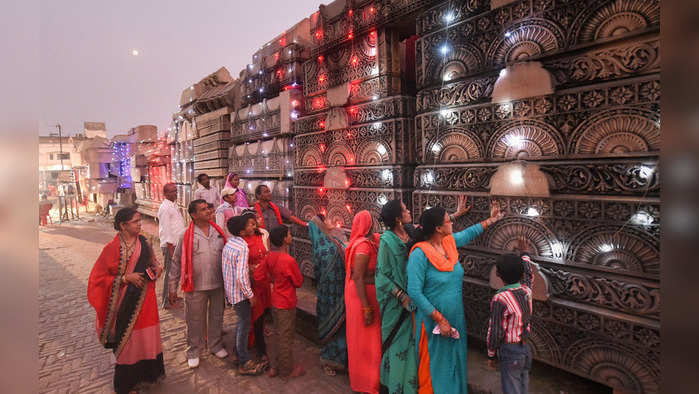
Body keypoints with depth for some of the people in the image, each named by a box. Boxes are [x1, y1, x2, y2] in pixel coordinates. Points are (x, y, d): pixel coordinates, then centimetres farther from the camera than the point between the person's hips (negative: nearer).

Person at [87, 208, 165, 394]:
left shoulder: (142, 241, 0)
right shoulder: (113, 248, -15)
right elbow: (100, 277, -10)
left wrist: (157, 267, -4)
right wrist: (126, 278, -20)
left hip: (146, 298, 5)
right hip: (127, 301, -4)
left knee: (147, 335, 14)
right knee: (128, 338, 9)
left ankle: (148, 372, 34)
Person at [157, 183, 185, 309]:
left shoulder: (173, 205, 13)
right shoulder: (165, 208, -16)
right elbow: (165, 230, -18)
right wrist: (171, 249, -19)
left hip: (177, 243, 9)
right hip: (170, 245, -9)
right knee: (169, 273, -2)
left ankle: (172, 296, 31)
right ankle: (166, 302, 9)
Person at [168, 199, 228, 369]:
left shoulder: (219, 232, 2)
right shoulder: (186, 236, -7)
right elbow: (176, 262, -1)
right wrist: (173, 287, 0)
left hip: (218, 284, 3)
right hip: (196, 286, -3)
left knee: (216, 316, 17)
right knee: (195, 320, 11)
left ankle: (216, 345, 38)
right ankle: (194, 351, 31)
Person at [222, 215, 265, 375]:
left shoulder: (229, 243, 2)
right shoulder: (242, 247, -26)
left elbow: (227, 267, 10)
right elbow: (241, 276, -28)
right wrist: (250, 295, -18)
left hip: (231, 290, 9)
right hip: (240, 292, -9)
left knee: (241, 322, 24)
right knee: (244, 326, 5)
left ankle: (238, 353, 40)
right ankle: (244, 364, 18)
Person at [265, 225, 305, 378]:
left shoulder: (269, 257, -3)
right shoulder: (289, 260, -27)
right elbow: (299, 282, -14)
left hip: (275, 301, 8)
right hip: (286, 304, -8)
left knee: (278, 335, 22)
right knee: (286, 338, 10)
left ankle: (275, 367, 35)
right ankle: (287, 370, 28)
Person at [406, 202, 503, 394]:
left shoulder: (450, 241, -3)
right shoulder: (420, 254, -24)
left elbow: (470, 232, 20)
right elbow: (414, 292, -24)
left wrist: (492, 219, 27)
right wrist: (440, 320, -21)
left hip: (456, 317, 7)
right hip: (433, 320, -7)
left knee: (455, 360, 23)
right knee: (435, 364, 11)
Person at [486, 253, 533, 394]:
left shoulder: (500, 299, -27)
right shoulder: (526, 290, -9)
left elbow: (495, 332, -18)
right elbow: (526, 262, 11)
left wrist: (491, 356, -4)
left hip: (510, 351, -7)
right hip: (525, 347, 7)